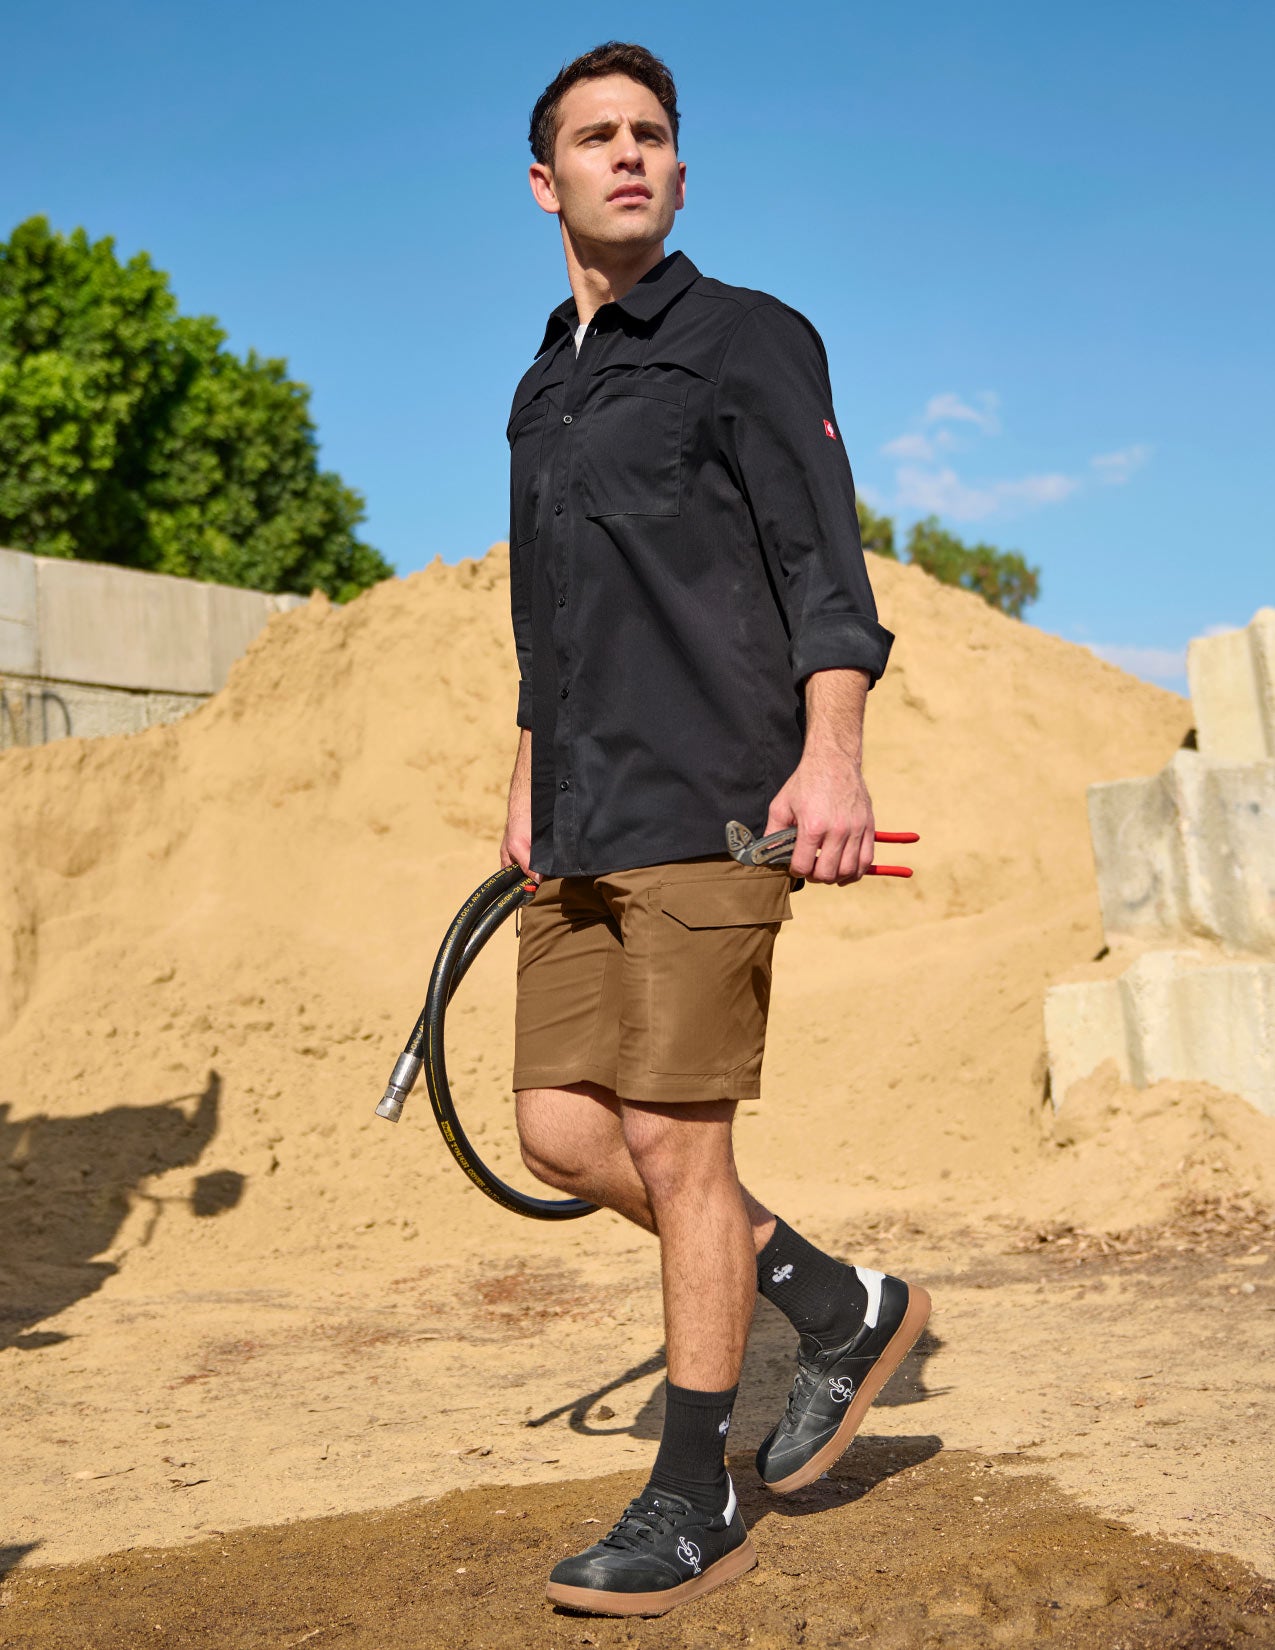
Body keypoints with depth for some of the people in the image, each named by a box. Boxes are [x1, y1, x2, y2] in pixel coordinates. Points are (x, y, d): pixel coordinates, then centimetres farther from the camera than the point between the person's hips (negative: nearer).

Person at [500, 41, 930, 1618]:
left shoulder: (749, 339, 0)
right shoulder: (541, 388, 21)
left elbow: (824, 568, -9)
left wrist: (830, 754, -22)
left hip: (706, 813, -7)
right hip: (581, 834, 8)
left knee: (672, 1144, -6)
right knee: (564, 1132, 4)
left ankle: (693, 1508, 9)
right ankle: (842, 1307, 22)